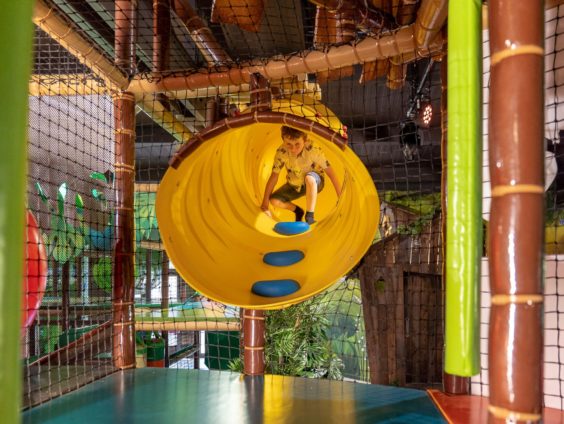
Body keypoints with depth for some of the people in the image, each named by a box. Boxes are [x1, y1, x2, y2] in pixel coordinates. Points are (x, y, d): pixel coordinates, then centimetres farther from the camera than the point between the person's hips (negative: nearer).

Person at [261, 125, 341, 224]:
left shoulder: (313, 149, -32)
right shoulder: (281, 152, -24)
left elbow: (330, 171, -26)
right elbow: (274, 176, -17)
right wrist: (265, 203, -19)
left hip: (314, 183, -3)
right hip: (294, 186, 3)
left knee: (309, 178, -38)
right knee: (274, 200, -18)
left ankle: (309, 217, -28)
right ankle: (298, 211, 11)